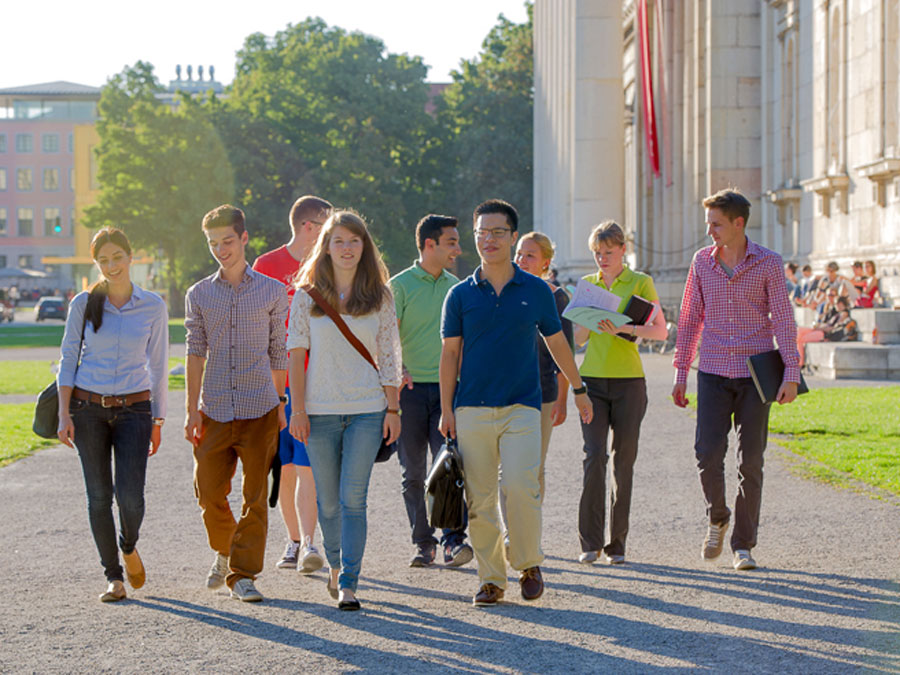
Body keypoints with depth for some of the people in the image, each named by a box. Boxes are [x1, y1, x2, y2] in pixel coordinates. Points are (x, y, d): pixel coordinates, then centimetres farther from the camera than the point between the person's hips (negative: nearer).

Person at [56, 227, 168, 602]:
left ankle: (129, 546, 22)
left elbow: (158, 366, 8)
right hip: (88, 407, 0)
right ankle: (113, 575, 12)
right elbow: (67, 359, 3)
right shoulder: (84, 303, 1)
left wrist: (157, 421, 7)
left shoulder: (153, 307, 2)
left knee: (130, 496, -11)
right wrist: (64, 414, -5)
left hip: (133, 409, 0)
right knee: (99, 497, 0)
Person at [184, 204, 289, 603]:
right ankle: (224, 552, 29)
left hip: (260, 410, -1)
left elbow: (278, 352, 10)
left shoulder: (272, 292, 5)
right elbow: (196, 353, 5)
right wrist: (192, 409, -1)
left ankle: (243, 574, 6)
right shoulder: (199, 295, 8)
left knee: (255, 498, -2)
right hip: (215, 410, 1)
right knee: (209, 493, 2)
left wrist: (280, 401, 8)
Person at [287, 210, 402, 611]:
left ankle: (348, 583, -8)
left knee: (353, 498, -10)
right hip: (320, 411, 1)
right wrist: (298, 409, -3)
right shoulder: (307, 297, 4)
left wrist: (393, 409, 0)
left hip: (367, 411, -1)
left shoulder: (379, 297, 5)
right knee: (328, 500, 7)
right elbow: (296, 355, 4)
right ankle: (335, 565, 32)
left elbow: (388, 357, 6)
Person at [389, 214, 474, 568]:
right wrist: (396, 370, -25)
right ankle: (423, 543, 12)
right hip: (410, 390, -2)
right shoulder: (400, 285, -2)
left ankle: (453, 539, -13)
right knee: (414, 473, 3)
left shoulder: (455, 287, 12)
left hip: (446, 389, 2)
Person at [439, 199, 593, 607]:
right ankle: (490, 579, 10)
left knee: (521, 487, -15)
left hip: (521, 406, -1)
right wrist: (446, 411, 2)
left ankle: (528, 563, 6)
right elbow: (450, 353, 7)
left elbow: (557, 342, 17)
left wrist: (579, 389, 24)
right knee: (479, 498, 0)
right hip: (472, 408, 1)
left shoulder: (536, 291, 5)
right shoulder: (461, 294, 5)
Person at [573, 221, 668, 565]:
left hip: (629, 381, -2)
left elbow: (661, 331, -6)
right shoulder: (588, 284, 11)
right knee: (593, 456, -10)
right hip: (593, 378, 2)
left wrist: (622, 328, -19)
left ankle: (616, 543, 9)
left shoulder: (640, 283, 2)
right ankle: (590, 542, -6)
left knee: (623, 460, 1)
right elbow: (579, 339, 13)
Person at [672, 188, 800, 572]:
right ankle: (717, 518, 18)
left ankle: (743, 546, 8)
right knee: (708, 454, -10)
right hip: (713, 373, 2)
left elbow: (783, 319, -5)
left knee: (751, 462, -1)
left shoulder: (767, 263, -3)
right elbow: (690, 319, 11)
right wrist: (680, 373, 8)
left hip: (755, 373, -2)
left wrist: (791, 373, -13)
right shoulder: (702, 262, 5)